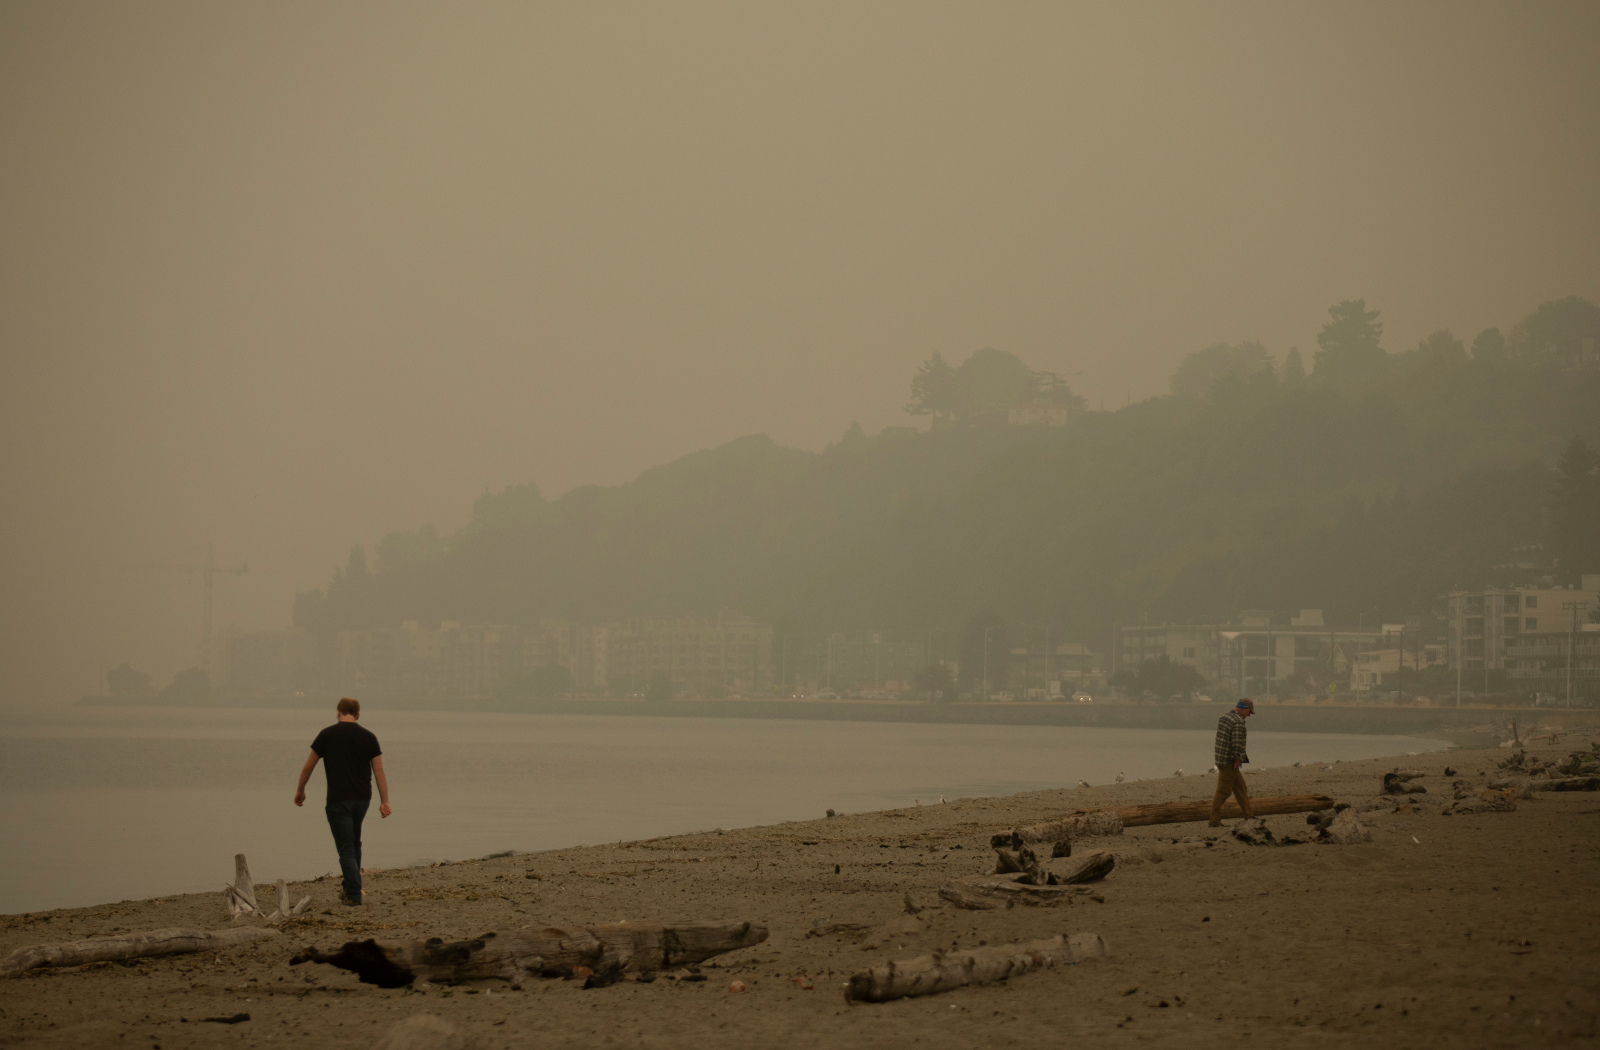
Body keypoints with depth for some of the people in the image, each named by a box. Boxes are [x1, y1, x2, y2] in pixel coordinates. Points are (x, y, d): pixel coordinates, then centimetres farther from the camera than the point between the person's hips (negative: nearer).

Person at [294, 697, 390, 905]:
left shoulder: (327, 735, -2)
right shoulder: (368, 737, 4)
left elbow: (308, 767, 4)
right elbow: (379, 771, 1)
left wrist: (300, 790, 18)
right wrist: (384, 802, 3)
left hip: (338, 800, -3)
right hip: (362, 798, 4)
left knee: (346, 848, -1)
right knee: (354, 843, 21)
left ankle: (354, 894, -8)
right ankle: (350, 889, 24)